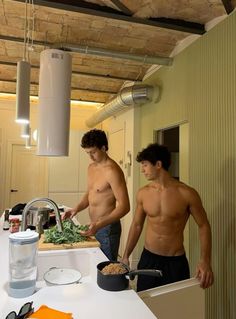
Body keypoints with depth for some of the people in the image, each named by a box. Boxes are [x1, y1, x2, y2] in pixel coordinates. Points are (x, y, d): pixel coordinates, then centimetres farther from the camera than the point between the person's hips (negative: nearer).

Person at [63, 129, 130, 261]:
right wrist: (76, 209, -1)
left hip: (107, 228, -8)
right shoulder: (91, 167, 7)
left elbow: (124, 206, -24)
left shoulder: (112, 171, -21)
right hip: (95, 226, 8)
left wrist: (100, 224, -32)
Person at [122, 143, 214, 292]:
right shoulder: (143, 193, -4)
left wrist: (205, 261, -16)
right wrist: (126, 256, 7)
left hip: (176, 262, -2)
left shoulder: (187, 194, -14)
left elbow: (203, 226, -5)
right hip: (148, 259, 3)